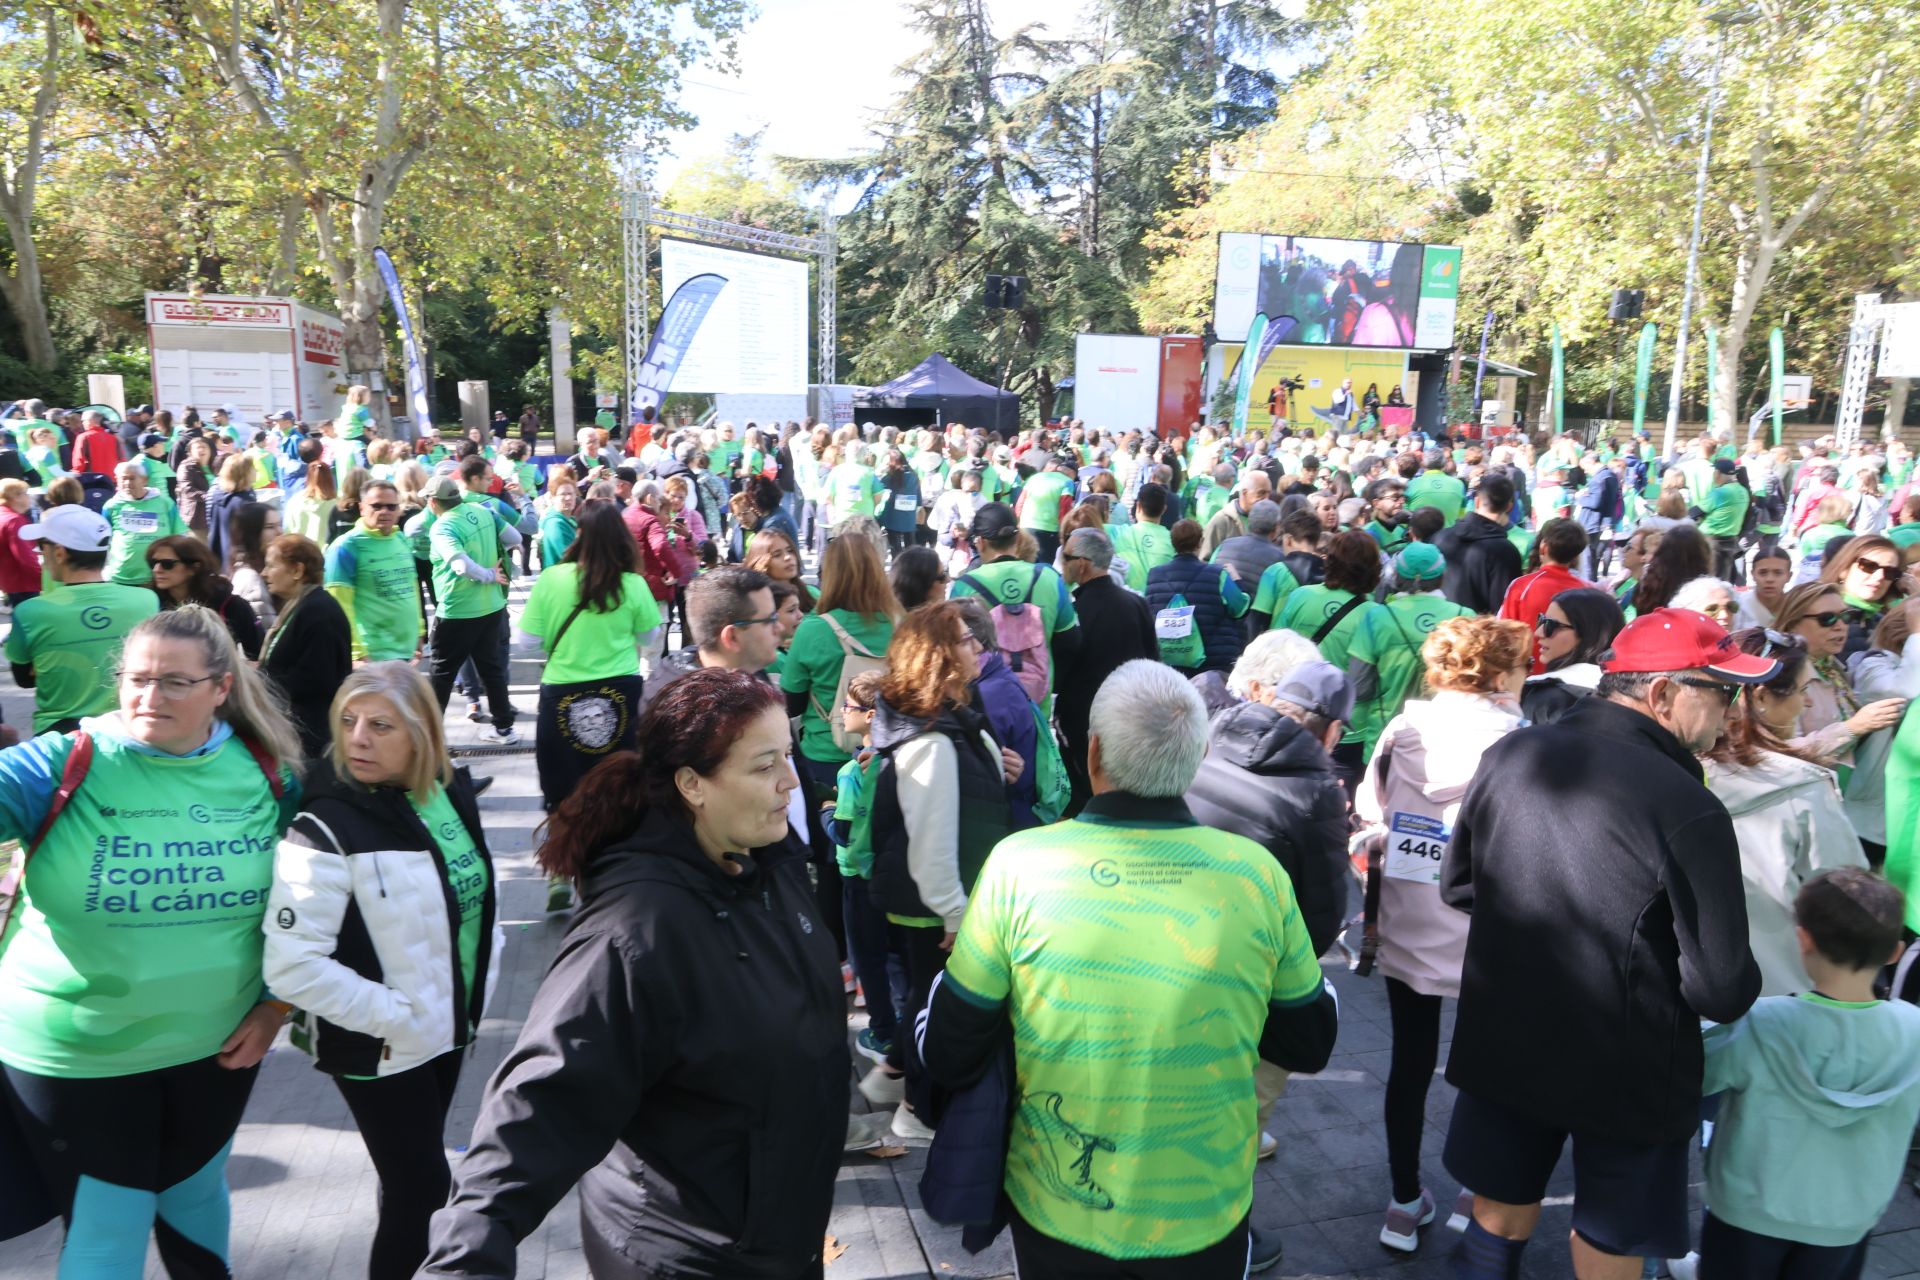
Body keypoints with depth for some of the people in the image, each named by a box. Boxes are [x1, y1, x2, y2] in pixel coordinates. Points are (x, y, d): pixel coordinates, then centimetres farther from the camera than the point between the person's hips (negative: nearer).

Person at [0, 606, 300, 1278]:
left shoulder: (268, 773, -7)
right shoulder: (63, 765, -13)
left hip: (218, 1044, 3)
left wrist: (276, 1005, 0)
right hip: (73, 1055, -2)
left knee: (196, 1192, 24)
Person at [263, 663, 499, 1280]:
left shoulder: (451, 794, -3)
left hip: (449, 1025, 6)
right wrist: (393, 1018, -20)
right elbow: (292, 967, -26)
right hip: (380, 1047, -6)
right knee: (421, 1187, 3)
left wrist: (480, 984, 6)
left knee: (412, 1176, 24)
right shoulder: (326, 829, -23)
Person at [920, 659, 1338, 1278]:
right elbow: (1310, 1045, -1)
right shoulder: (1257, 872, -15)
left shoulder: (1017, 863, -20)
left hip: (1054, 1218, 0)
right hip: (1204, 1222, 1)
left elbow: (947, 1055, -12)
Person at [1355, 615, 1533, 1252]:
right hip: (1488, 937, -3)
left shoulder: (1402, 728, -1)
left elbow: (1369, 823, 4)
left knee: (1410, 1064, 15)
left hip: (1407, 931, 3)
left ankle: (1405, 1205, 26)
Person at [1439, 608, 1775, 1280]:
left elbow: (1457, 884, 5)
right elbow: (1723, 993, -19)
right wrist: (1739, 981, 2)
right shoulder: (1688, 810, -25)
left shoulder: (1508, 754, -8)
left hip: (1500, 1047, 5)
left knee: (1497, 1220, 24)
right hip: (1625, 1075, -4)